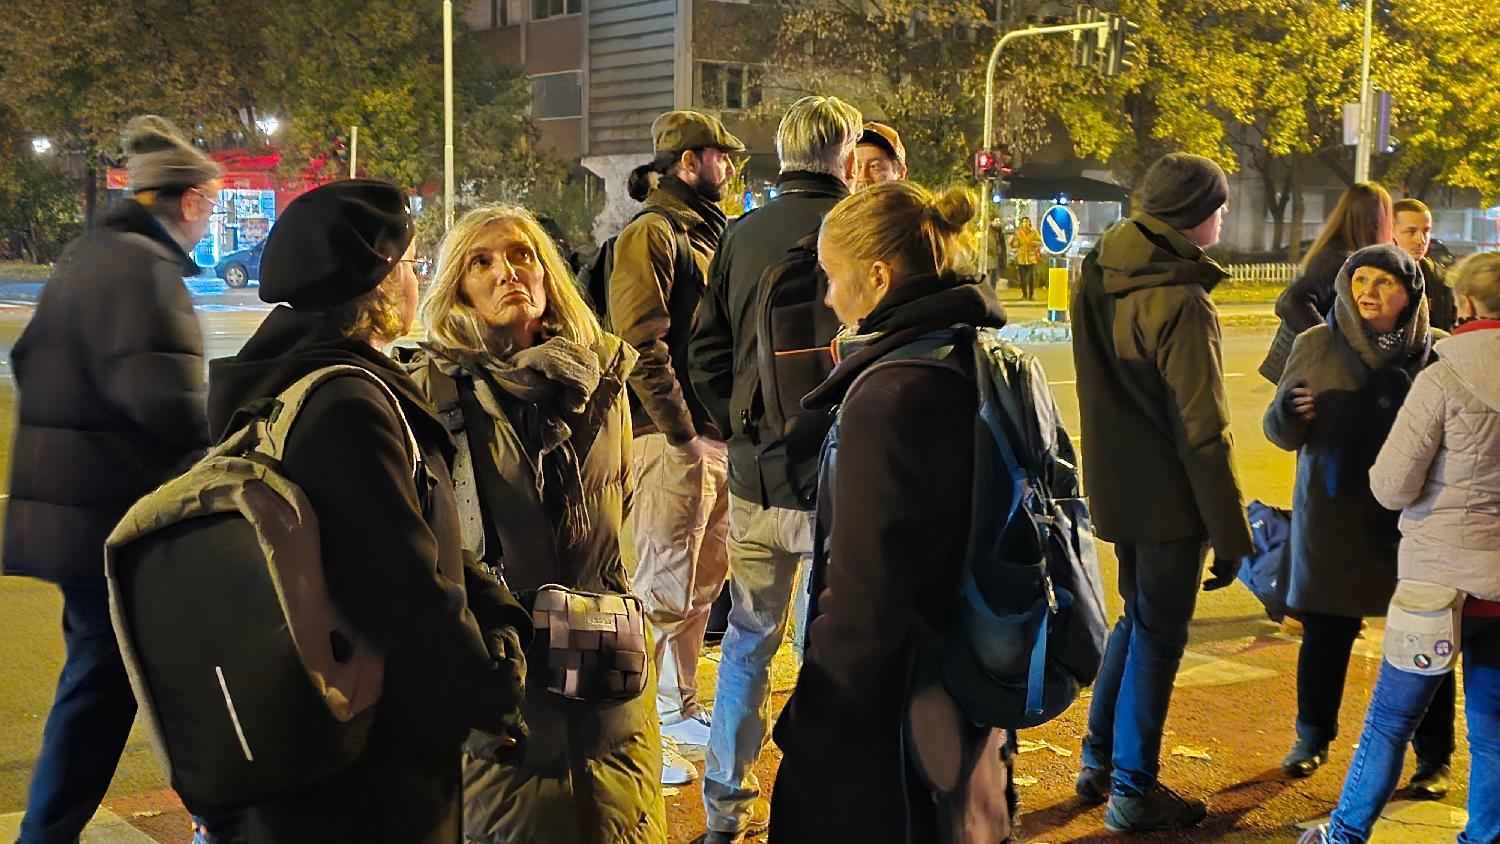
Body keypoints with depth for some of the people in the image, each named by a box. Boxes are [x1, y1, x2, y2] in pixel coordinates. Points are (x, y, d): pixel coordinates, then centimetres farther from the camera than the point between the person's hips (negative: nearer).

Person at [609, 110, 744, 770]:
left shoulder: (705, 234, 19)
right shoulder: (651, 233, -10)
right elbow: (642, 345, -19)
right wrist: (683, 437, -20)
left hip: (716, 439, 9)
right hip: (672, 443, -9)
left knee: (703, 585, 17)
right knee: (663, 592, -4)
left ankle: (680, 708, 30)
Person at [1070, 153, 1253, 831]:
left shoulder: (1101, 275, 4)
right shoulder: (1182, 304, -21)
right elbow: (1204, 433, -21)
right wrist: (1232, 534, -15)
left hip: (1116, 487, 8)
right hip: (1168, 497, -8)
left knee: (1137, 619, 22)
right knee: (1157, 638, 4)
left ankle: (1099, 761, 30)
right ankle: (1133, 793, 14)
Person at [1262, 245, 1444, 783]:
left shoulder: (1437, 354, -2)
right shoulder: (1316, 346, 0)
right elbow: (1283, 435, 2)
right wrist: (1288, 412, -21)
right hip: (1333, 517, 1)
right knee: (1325, 635, 8)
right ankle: (1314, 735, 29)